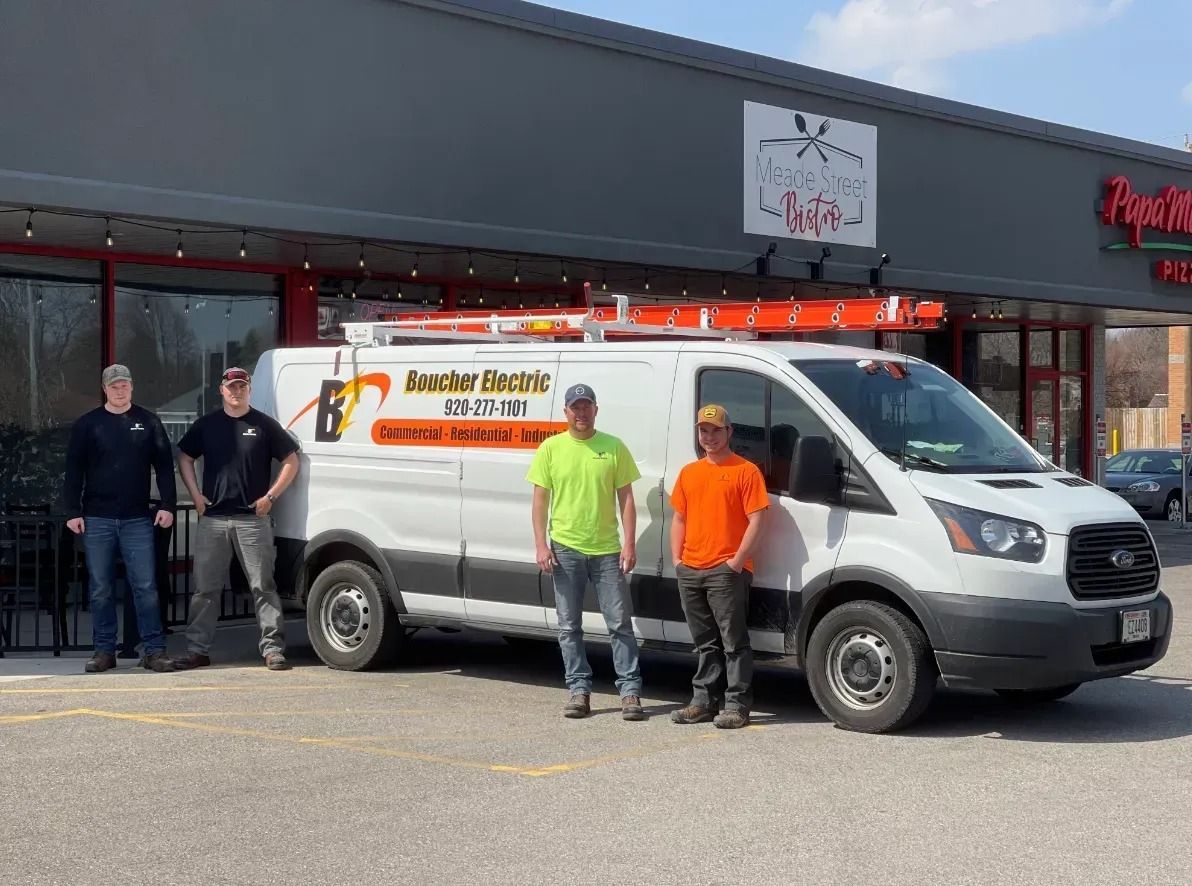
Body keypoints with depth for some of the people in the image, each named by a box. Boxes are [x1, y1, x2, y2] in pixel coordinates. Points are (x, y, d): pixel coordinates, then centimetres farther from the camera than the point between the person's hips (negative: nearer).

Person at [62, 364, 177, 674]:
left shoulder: (148, 422, 6)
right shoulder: (87, 424, 6)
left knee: (145, 587, -3)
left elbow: (164, 465, 5)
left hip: (138, 520, -1)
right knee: (100, 589, 5)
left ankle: (154, 649, 0)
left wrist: (168, 505, -4)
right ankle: (104, 650, 12)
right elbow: (74, 471, 5)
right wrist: (73, 512, -2)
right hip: (97, 520, 1)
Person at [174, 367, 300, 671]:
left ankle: (273, 648, 1)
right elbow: (185, 458, 18)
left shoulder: (264, 425, 2)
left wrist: (270, 496, -4)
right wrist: (195, 495, 5)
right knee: (205, 588, 5)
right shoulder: (206, 424, 10)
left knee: (263, 586, -2)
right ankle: (197, 649, 12)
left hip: (253, 518, -2)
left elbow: (291, 461, 4)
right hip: (212, 519, 3)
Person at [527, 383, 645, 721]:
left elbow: (626, 499, 3)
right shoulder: (550, 448, 3)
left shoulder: (614, 447, 2)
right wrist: (541, 545, -4)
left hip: (607, 550, -1)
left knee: (620, 624, 1)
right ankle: (579, 690, 15)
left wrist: (629, 544, -5)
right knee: (570, 627, 6)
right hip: (565, 550, 1)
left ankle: (630, 691, 5)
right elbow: (540, 500, 4)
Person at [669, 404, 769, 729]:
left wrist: (736, 562, -14)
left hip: (726, 572, -6)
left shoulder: (745, 471, -3)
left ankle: (737, 705, -1)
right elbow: (679, 519, 20)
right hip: (690, 571, 6)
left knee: (734, 641, -4)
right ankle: (704, 700, 20)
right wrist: (677, 559, 8)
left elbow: (755, 521, -8)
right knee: (705, 642, 14)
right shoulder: (689, 472, 17)